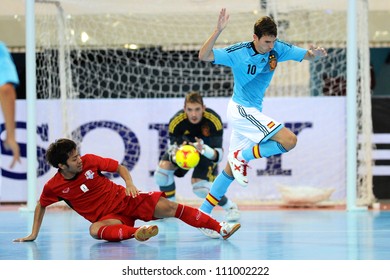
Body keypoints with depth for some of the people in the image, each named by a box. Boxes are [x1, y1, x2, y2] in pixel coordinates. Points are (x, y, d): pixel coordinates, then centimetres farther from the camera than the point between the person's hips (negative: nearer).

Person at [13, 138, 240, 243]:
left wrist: (129, 183, -16)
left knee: (169, 207, -16)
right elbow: (41, 206, 10)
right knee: (95, 230, -39)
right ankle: (137, 232, -66)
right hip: (108, 217, -2)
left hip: (126, 200, 2)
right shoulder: (54, 186, -9)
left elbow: (120, 167, 3)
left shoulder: (90, 161, -8)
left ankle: (221, 228, -14)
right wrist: (33, 234, 8)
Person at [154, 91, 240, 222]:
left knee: (200, 187, -23)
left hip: (208, 151, -3)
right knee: (163, 168, -23)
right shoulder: (176, 121, -31)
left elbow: (218, 155, -35)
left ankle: (230, 207, 6)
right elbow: (172, 148, -23)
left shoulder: (214, 120, -35)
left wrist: (204, 150, -57)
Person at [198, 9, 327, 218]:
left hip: (252, 112, 7)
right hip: (241, 109, -7)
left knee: (231, 170, 12)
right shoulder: (238, 52, -17)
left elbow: (308, 55, -2)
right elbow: (203, 56, -23)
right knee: (289, 140, -20)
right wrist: (218, 30, -35)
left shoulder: (277, 49, -5)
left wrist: (317, 53, -27)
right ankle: (242, 156, -7)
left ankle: (204, 212, 18)